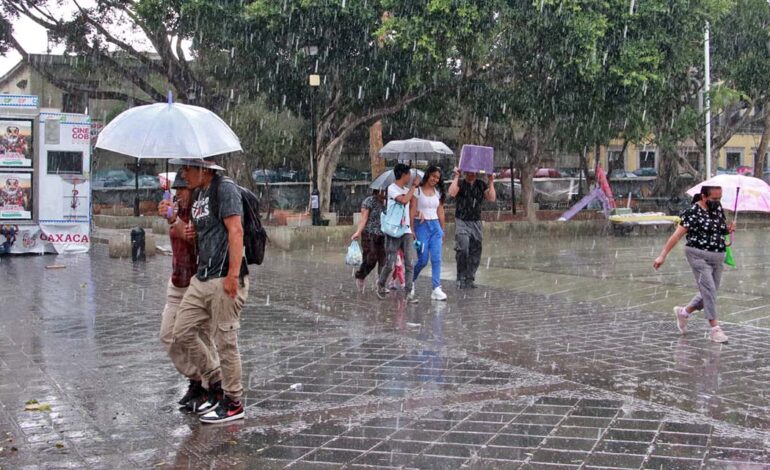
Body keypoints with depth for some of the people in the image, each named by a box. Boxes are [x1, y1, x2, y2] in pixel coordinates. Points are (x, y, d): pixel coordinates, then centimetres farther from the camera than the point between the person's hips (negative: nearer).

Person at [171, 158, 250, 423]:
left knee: (225, 342, -1)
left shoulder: (224, 188, -11)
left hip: (224, 280, -9)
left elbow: (235, 231, -20)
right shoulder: (199, 193, 17)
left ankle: (233, 404, 12)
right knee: (183, 332, 11)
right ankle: (216, 383, 26)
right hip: (202, 279, 10)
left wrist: (233, 275, -27)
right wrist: (194, 231, 9)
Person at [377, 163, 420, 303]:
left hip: (406, 231, 6)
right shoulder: (392, 188, -6)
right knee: (390, 263, -1)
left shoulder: (407, 190, 15)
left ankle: (409, 293, -5)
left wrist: (412, 229, 15)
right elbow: (404, 200, -23)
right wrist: (414, 185, -13)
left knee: (409, 263, -5)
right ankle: (381, 284, 25)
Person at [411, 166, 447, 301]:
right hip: (421, 225, -4)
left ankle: (436, 289, -6)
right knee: (423, 260, -4)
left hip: (435, 226, 4)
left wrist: (442, 230, 14)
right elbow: (412, 211, -7)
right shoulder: (417, 191, -4)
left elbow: (440, 212, 15)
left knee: (436, 259, -5)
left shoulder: (438, 192, 11)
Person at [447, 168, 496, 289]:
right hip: (462, 221, -4)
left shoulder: (481, 185, 8)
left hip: (476, 222, 4)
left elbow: (492, 198, -3)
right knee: (462, 249, -17)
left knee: (475, 252, 3)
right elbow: (452, 193, -21)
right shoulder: (460, 183, -1)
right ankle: (461, 278, -6)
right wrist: (456, 177, -17)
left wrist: (491, 182, -6)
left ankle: (470, 279, 14)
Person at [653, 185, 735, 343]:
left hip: (718, 257, 7)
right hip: (699, 256, -7)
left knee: (709, 292, 10)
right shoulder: (693, 212, -12)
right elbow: (677, 235, -14)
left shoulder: (718, 208, 9)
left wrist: (729, 229, 0)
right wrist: (663, 255, -18)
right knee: (708, 290, -10)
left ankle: (684, 312, 30)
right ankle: (715, 328, -5)